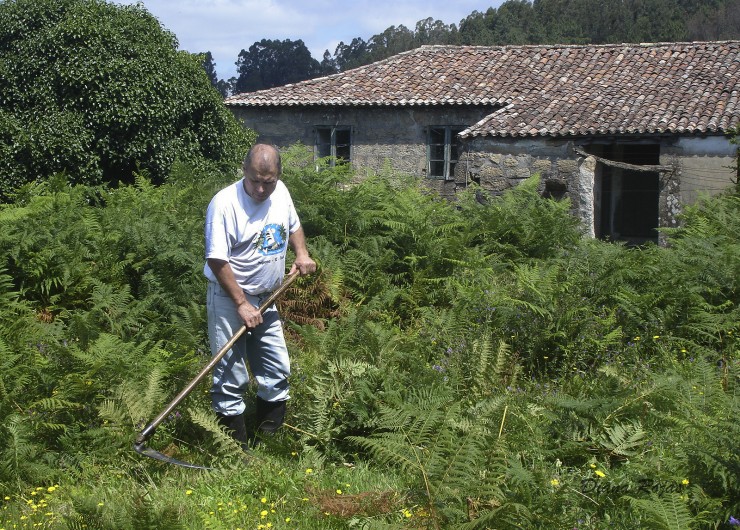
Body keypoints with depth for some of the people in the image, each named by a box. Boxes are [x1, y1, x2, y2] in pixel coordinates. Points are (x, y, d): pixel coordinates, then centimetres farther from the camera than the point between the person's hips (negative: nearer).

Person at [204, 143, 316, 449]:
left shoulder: (281, 192, 1)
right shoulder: (225, 203, -21)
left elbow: (293, 226, 22)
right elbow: (217, 260, -21)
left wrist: (302, 254, 4)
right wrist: (241, 304, -22)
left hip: (266, 298, 7)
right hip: (229, 299, -7)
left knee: (277, 371, 13)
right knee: (232, 378, -3)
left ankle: (271, 438, 29)